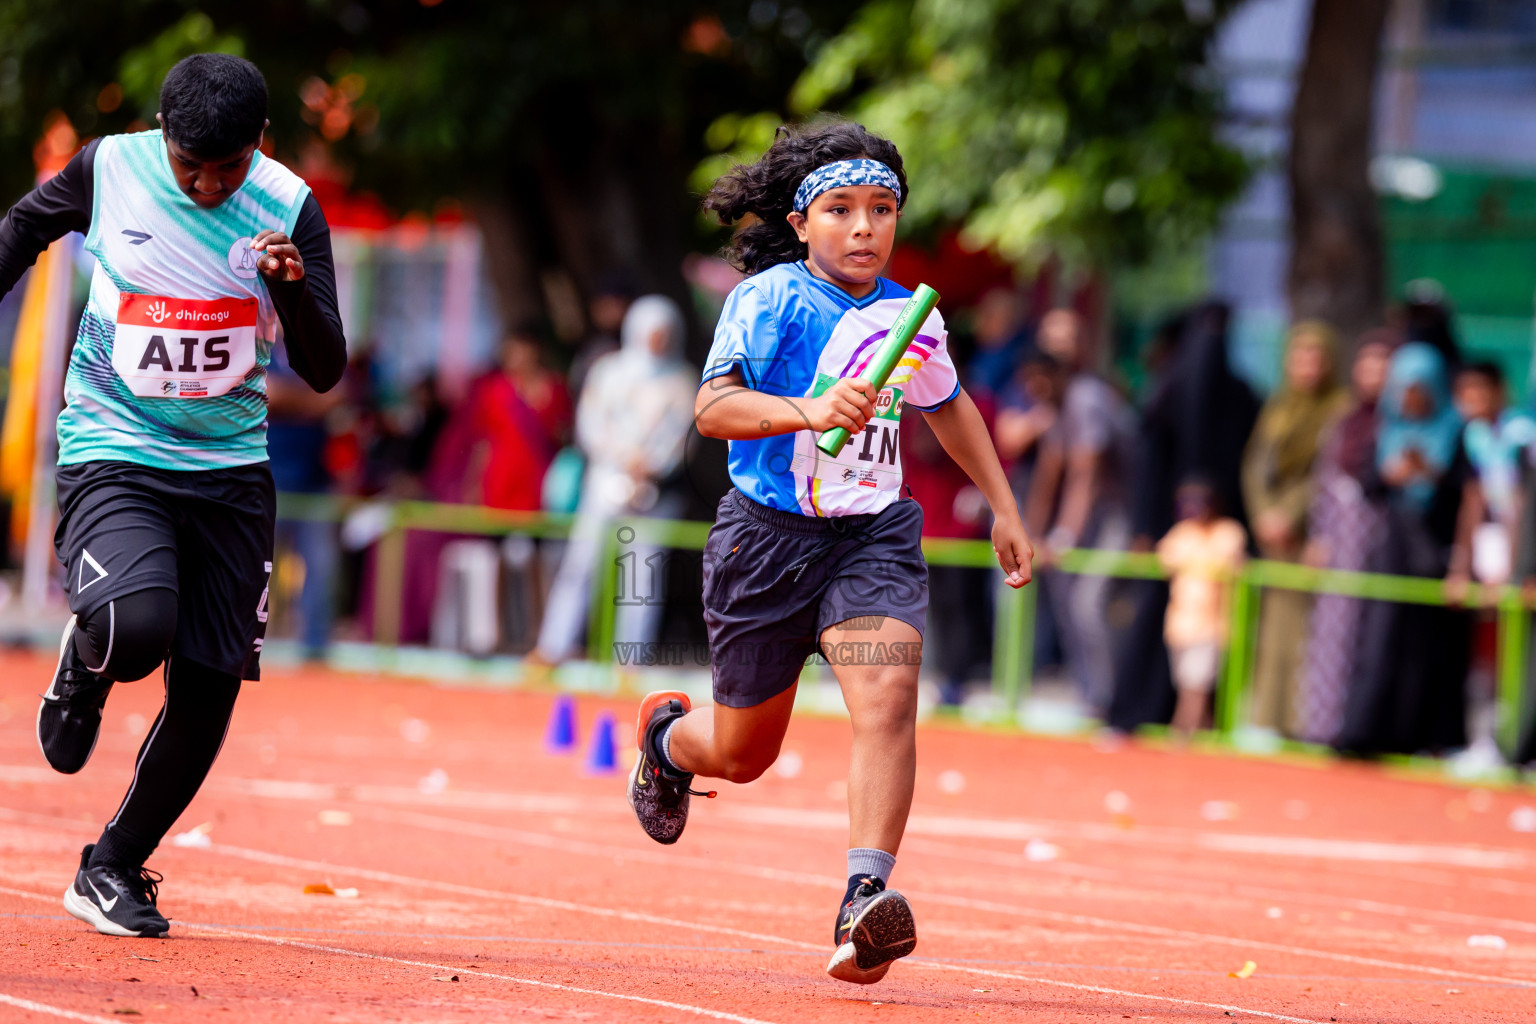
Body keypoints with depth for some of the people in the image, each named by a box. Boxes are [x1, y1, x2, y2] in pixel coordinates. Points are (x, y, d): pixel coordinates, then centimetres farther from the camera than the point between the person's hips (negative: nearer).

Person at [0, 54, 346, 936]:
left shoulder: (290, 208, -8)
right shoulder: (110, 168, -8)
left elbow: (324, 373, -10)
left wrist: (295, 289, -28)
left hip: (231, 466, 2)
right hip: (112, 450, -2)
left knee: (210, 689, 0)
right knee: (136, 628, -29)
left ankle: (114, 870, 20)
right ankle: (85, 664, 9)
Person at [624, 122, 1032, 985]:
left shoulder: (910, 316, 4)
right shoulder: (770, 298, -12)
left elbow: (949, 406, 26)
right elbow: (713, 407, -27)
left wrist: (1005, 508, 27)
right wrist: (810, 410, -43)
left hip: (874, 538, 3)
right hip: (769, 535, -3)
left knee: (887, 701, -24)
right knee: (743, 754, 12)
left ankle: (866, 898, -31)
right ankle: (667, 732, 48)